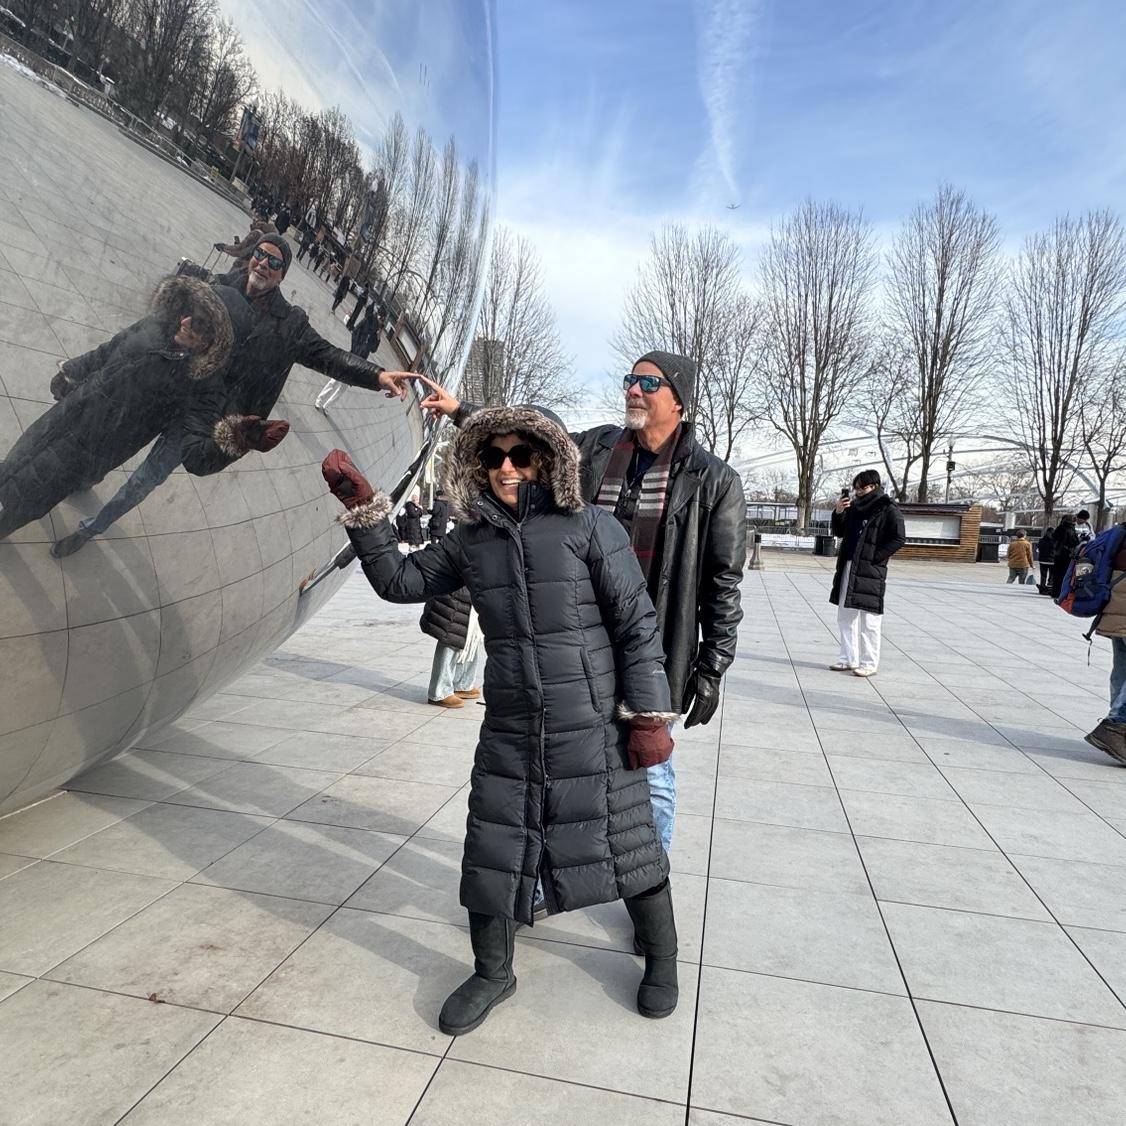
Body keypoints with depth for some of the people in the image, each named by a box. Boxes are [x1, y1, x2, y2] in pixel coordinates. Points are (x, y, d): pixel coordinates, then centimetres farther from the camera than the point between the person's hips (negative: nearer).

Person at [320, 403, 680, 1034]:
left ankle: (661, 960, 39)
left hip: (593, 729, -3)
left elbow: (638, 624, -8)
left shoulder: (589, 527, -9)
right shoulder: (473, 540, 4)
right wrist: (363, 507, 0)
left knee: (627, 845, 9)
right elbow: (399, 581, 10)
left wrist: (648, 716, -10)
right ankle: (493, 974, 39)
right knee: (492, 855, 11)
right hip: (509, 732, 4)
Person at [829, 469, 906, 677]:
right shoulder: (855, 507, 13)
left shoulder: (888, 509, -6)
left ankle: (869, 664, 6)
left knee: (869, 621, -2)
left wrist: (875, 557, -14)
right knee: (845, 616, 11)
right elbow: (838, 532, 18)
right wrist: (838, 513, 0)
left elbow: (899, 538, -12)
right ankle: (848, 659, 20)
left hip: (870, 571, -7)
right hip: (848, 568, 7)